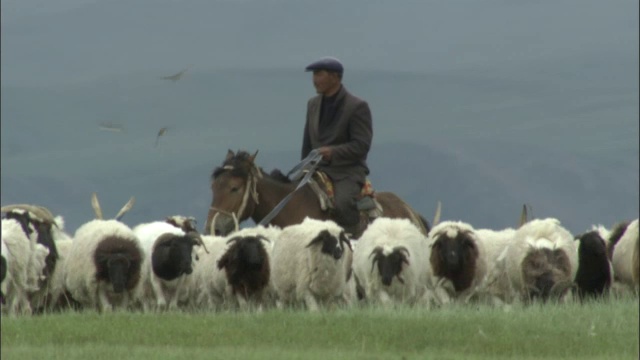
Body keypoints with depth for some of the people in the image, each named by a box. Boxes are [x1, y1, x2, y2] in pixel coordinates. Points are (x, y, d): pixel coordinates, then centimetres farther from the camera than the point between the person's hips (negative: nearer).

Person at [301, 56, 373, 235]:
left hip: (348, 170, -6)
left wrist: (333, 152, -25)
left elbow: (362, 145, -13)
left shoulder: (357, 106, -7)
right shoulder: (313, 104, 13)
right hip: (318, 170, 6)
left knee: (343, 204, -33)